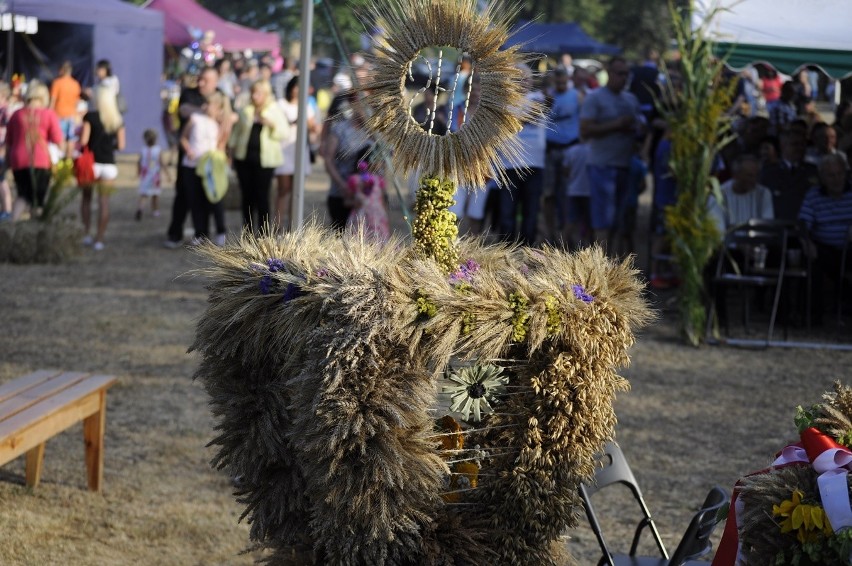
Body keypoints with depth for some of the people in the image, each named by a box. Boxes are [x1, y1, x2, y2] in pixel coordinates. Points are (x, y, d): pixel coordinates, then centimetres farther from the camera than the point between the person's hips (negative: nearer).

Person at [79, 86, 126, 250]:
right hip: (109, 164, 2)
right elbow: (121, 146, 2)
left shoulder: (90, 117, -8)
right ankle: (99, 239, 2)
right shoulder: (118, 121, 1)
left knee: (86, 197, 15)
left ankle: (86, 234, 10)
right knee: (104, 201, 4)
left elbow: (83, 140, -13)